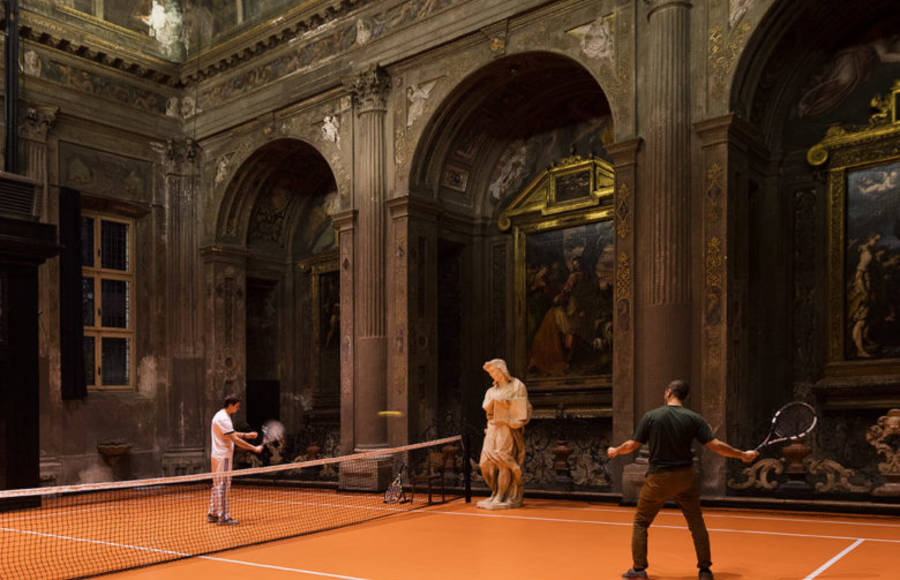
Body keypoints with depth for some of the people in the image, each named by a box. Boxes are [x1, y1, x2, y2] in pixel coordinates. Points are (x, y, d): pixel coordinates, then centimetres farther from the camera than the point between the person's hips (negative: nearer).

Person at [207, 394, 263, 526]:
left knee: (217, 486, 15)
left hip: (218, 456, 11)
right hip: (222, 457, -11)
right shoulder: (223, 419, -19)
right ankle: (223, 517, -4)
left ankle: (212, 514, 21)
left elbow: (231, 434, 27)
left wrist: (245, 435, 14)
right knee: (222, 486, -7)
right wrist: (254, 448, -20)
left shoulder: (222, 416, 14)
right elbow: (235, 440, -22)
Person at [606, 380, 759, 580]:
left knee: (641, 522, 12)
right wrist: (743, 455, 6)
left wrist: (615, 451, 17)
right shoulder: (694, 419, -3)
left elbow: (632, 445, -2)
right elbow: (715, 445, -6)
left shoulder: (650, 417, -6)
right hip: (685, 477, 2)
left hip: (658, 479, -1)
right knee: (696, 522, 15)